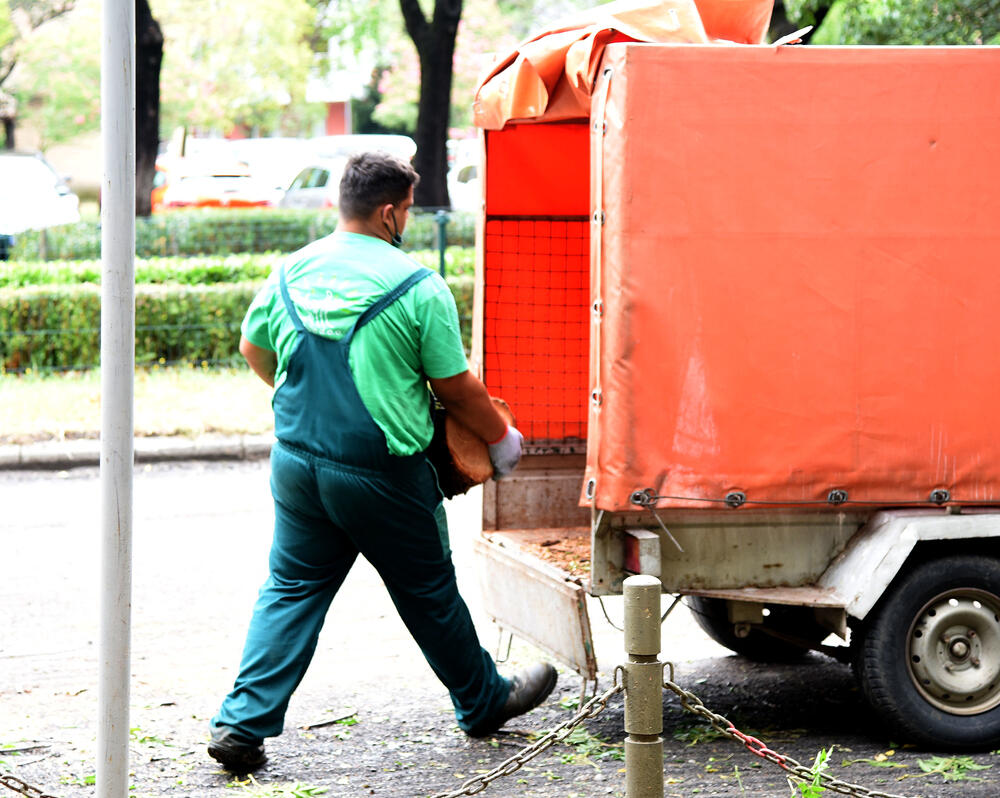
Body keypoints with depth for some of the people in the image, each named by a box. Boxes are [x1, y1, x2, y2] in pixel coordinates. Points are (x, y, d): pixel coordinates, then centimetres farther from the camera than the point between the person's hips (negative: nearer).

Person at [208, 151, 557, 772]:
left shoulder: (292, 272, 3)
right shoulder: (419, 288, -13)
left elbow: (254, 348, 18)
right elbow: (456, 389, -8)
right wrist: (502, 440, 10)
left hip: (298, 461, 4)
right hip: (381, 476, -4)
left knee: (290, 591, 12)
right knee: (429, 593, 13)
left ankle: (243, 723, 3)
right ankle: (484, 702, 32)